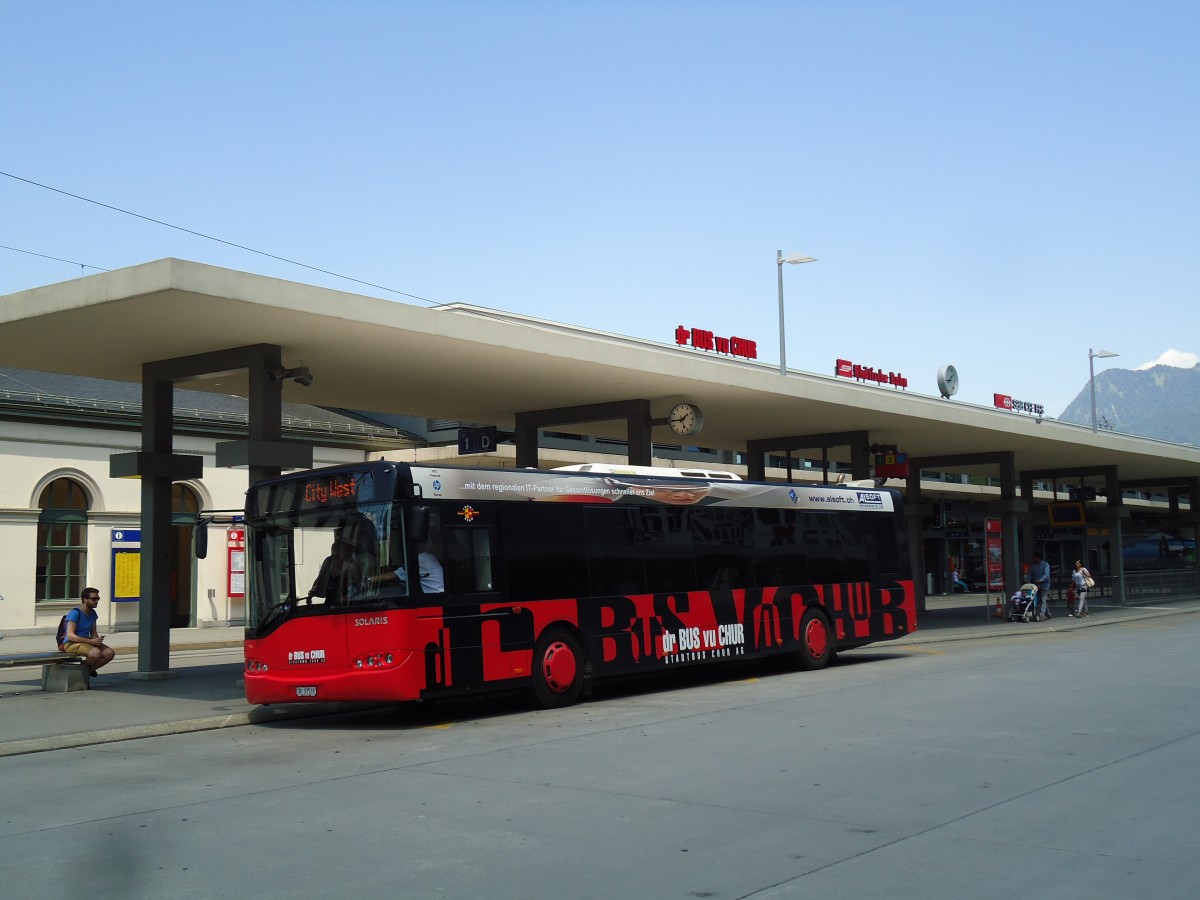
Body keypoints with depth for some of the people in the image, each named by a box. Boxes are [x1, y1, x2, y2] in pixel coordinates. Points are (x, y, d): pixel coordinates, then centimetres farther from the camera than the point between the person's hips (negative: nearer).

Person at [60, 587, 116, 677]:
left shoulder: (92, 613, 10)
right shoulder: (75, 613, -14)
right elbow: (70, 635, -21)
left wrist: (97, 639, -10)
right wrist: (90, 641, -26)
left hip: (87, 642, 8)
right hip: (71, 643, -8)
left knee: (110, 653, -14)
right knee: (96, 653, -33)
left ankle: (88, 670, 4)